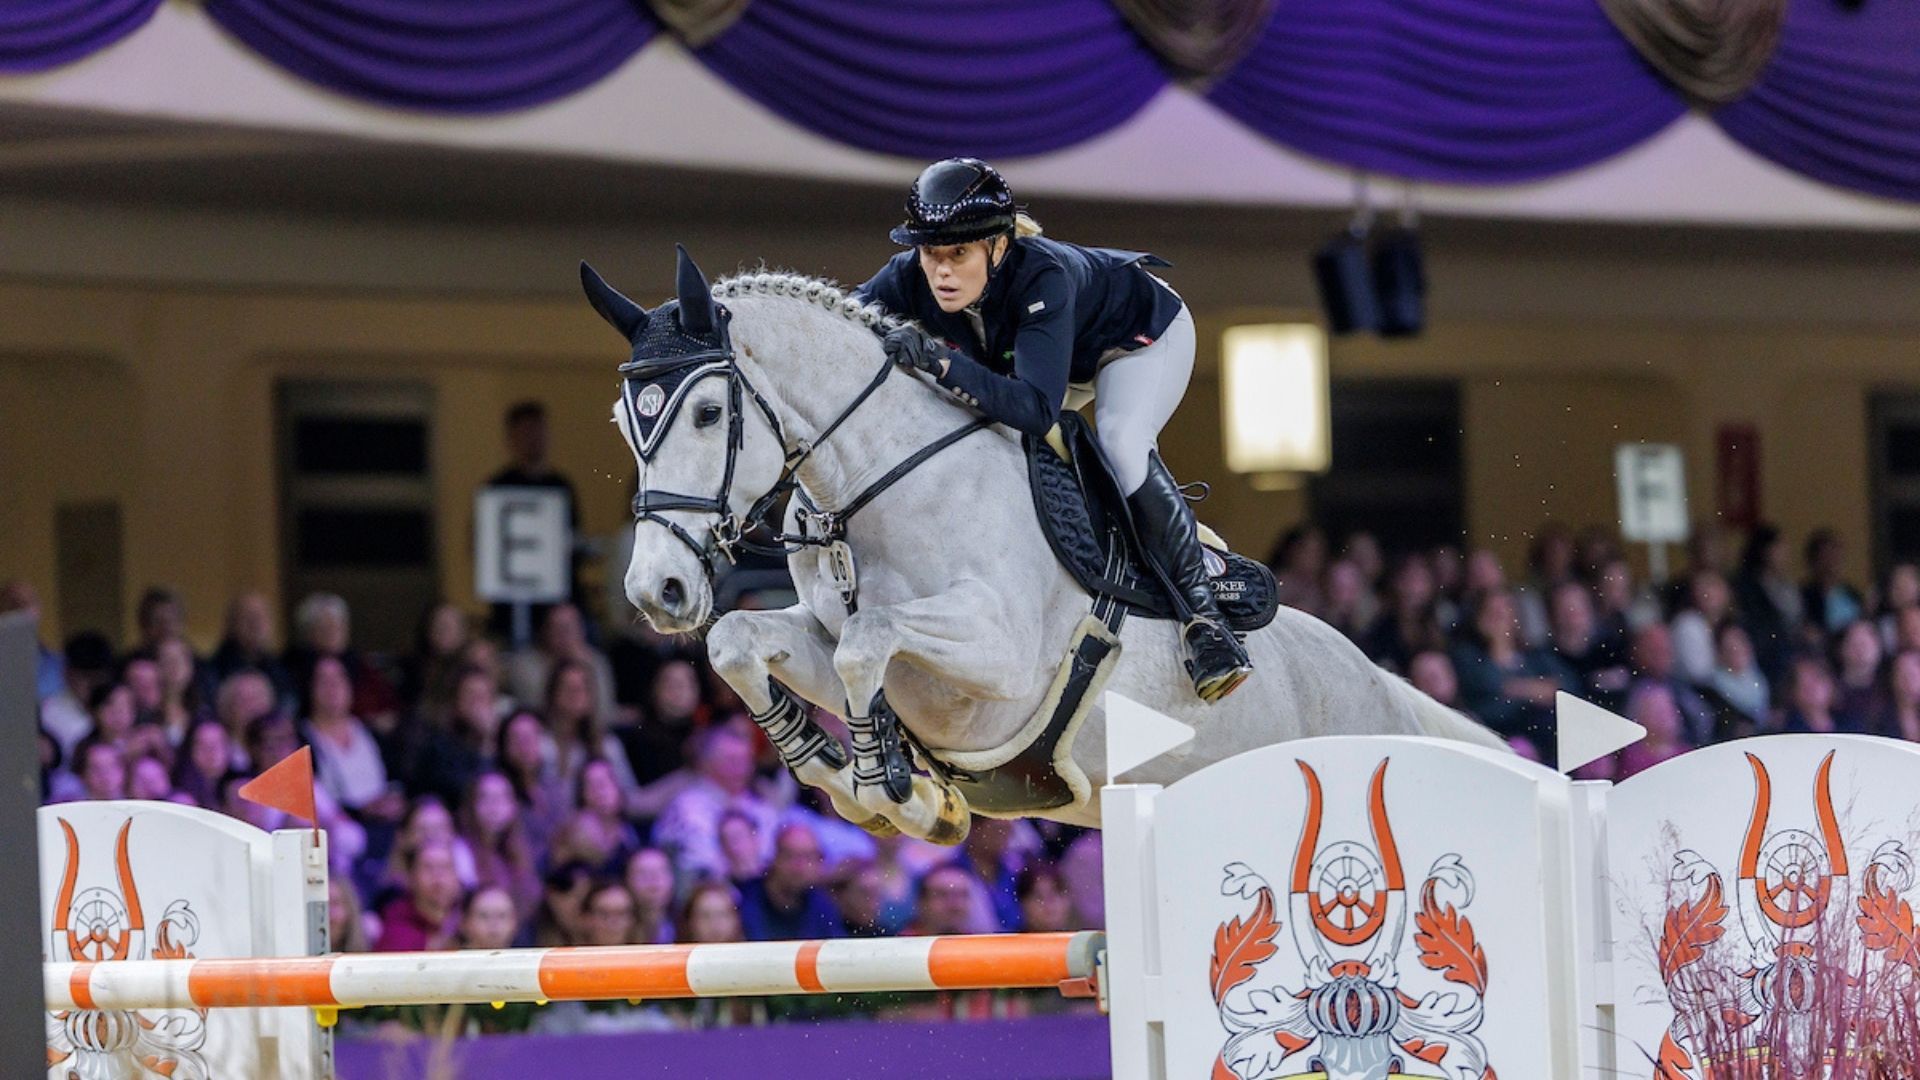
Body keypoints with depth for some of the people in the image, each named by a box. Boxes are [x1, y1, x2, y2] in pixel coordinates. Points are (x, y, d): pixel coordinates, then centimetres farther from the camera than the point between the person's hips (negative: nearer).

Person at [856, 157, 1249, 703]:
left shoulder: (1041, 278, -45)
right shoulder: (909, 280, -29)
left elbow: (1036, 410, -53)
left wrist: (939, 361, -64)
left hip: (1145, 335, -7)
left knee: (1121, 444, -31)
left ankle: (1199, 612, -20)